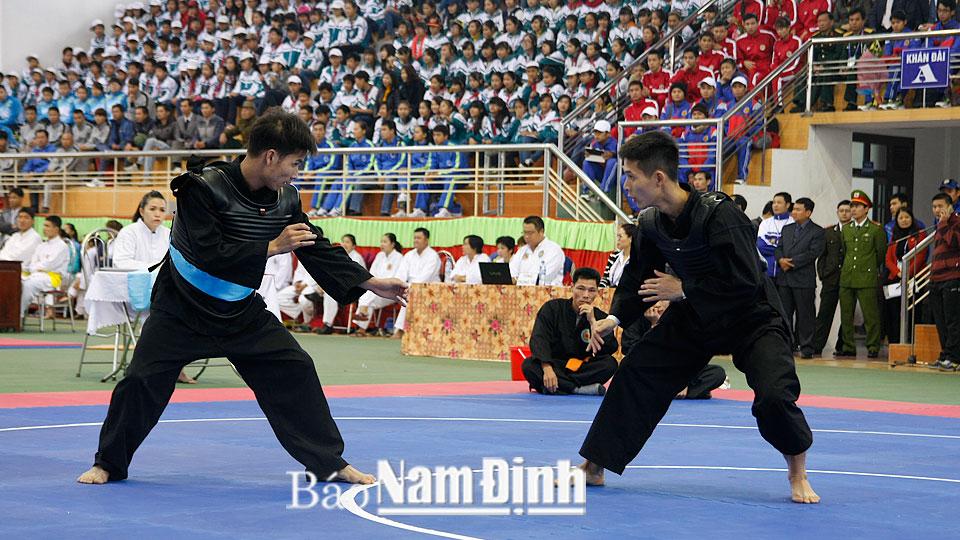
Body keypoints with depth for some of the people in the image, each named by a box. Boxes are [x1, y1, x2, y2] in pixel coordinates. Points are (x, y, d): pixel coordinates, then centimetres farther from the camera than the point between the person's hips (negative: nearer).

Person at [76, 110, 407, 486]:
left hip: (241, 311, 5)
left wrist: (371, 283, 5)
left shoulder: (284, 199, -6)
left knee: (294, 371, -2)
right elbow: (211, 256, -31)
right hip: (183, 307, -5)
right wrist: (272, 247, -31)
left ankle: (330, 463, 8)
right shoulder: (204, 188, -24)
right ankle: (109, 464, 12)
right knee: (142, 380, -9)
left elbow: (316, 247, 5)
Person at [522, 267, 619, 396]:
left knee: (611, 364, -25)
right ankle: (580, 389, -36)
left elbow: (611, 349, -12)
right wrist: (547, 368, -34)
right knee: (529, 366, -32)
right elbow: (539, 339, -17)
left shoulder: (600, 317, 0)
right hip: (554, 366, -1)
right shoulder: (553, 308, -5)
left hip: (582, 369, 2)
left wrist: (592, 321, -20)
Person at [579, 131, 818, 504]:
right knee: (636, 373, 1)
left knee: (774, 396, -25)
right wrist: (615, 318, -6)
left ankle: (798, 476, 4)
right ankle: (594, 468, 13)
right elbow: (638, 277, 8)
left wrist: (683, 289, -25)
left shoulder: (717, 215, -31)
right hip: (694, 316, 7)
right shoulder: (651, 222, -8)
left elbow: (746, 284, -33)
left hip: (751, 318, -7)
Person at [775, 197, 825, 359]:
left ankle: (806, 348, 2)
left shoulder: (817, 232, -2)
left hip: (804, 280, -6)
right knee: (784, 313, 7)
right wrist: (781, 260, -9)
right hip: (784, 279, 6)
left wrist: (791, 263, -14)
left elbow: (812, 253, -12)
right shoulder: (787, 229, 18)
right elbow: (778, 248, 14)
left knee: (805, 315, -2)